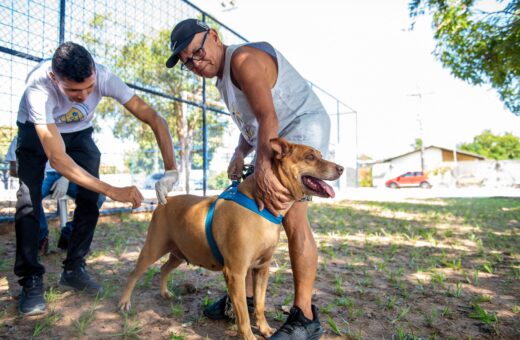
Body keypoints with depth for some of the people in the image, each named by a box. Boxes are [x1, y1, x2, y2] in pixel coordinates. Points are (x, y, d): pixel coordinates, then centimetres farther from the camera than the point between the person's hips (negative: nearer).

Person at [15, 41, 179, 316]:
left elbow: (154, 119, -31)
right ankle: (31, 280, -2)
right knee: (29, 201, -17)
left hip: (79, 132, 3)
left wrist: (170, 170, -41)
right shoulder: (39, 87, -40)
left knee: (90, 198, -9)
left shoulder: (104, 77, -34)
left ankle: (73, 269, 8)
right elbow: (57, 159, -42)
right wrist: (114, 191, -48)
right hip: (36, 132, -2)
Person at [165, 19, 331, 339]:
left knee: (292, 218, -20)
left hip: (303, 128, -10)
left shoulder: (243, 58, -17)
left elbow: (268, 116, -30)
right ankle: (245, 295, 15)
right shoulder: (223, 76, 14)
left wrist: (263, 168, -41)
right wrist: (240, 153, -2)